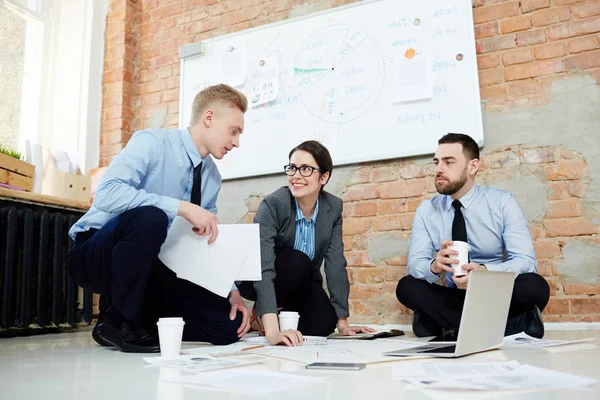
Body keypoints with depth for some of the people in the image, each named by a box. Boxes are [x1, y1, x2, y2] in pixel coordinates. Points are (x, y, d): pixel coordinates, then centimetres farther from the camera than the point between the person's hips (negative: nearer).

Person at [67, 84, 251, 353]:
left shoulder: (212, 177, 5)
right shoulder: (152, 142, -16)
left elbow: (208, 243, 11)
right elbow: (107, 194, -33)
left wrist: (231, 289, -3)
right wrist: (182, 207, -36)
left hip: (148, 267, 6)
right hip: (95, 255, -6)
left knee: (228, 324, -9)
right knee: (150, 218, -39)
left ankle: (137, 320, 7)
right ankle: (116, 323, -17)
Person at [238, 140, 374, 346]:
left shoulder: (333, 207, -13)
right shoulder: (273, 204, -28)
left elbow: (335, 264, -12)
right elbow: (263, 268, -38)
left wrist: (342, 322, -16)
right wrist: (272, 332, -48)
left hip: (303, 283, 4)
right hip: (255, 280, -4)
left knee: (323, 324, -21)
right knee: (297, 262, -32)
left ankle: (283, 310, 11)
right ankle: (262, 311, -5)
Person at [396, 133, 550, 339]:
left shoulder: (503, 202, -7)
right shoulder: (426, 210, 1)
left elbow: (526, 261, -16)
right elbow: (414, 263, -9)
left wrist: (485, 271, -37)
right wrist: (434, 266, -34)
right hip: (456, 298, 3)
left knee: (534, 286, -31)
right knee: (407, 286, -24)